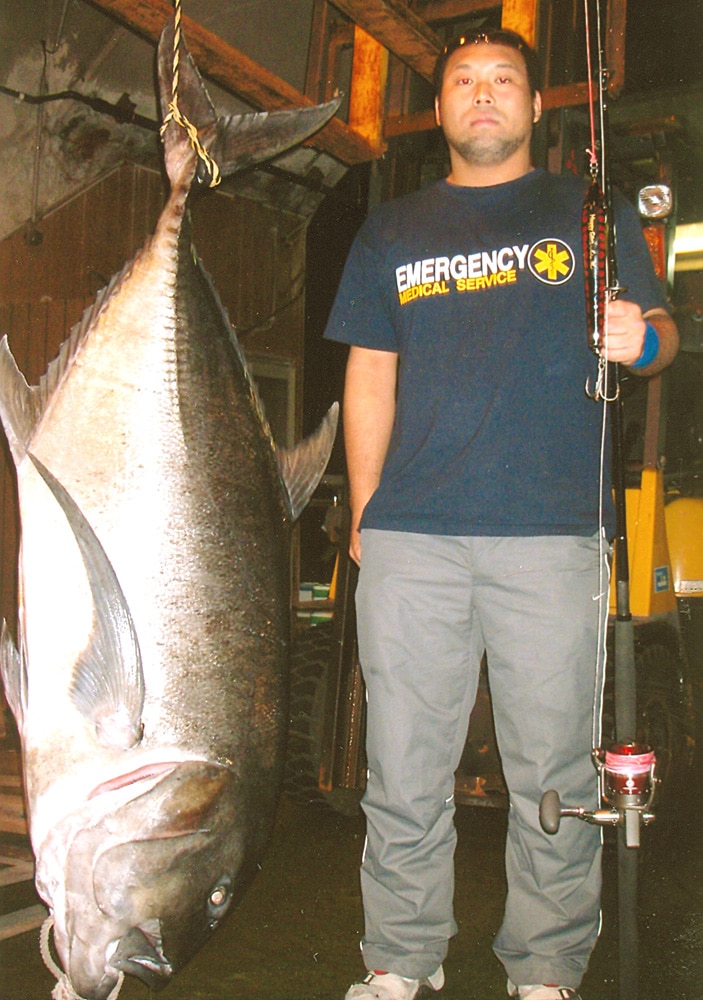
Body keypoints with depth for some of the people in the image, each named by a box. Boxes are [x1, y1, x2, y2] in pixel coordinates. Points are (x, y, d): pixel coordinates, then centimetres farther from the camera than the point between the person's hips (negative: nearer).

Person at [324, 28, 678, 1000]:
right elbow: (370, 375, 16)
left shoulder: (591, 210, 14)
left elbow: (661, 331, 11)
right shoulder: (392, 231, 18)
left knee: (554, 770, 4)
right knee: (404, 769, 6)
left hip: (553, 532, -1)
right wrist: (365, 516, 9)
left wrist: (642, 338, -14)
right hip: (411, 538, 2)